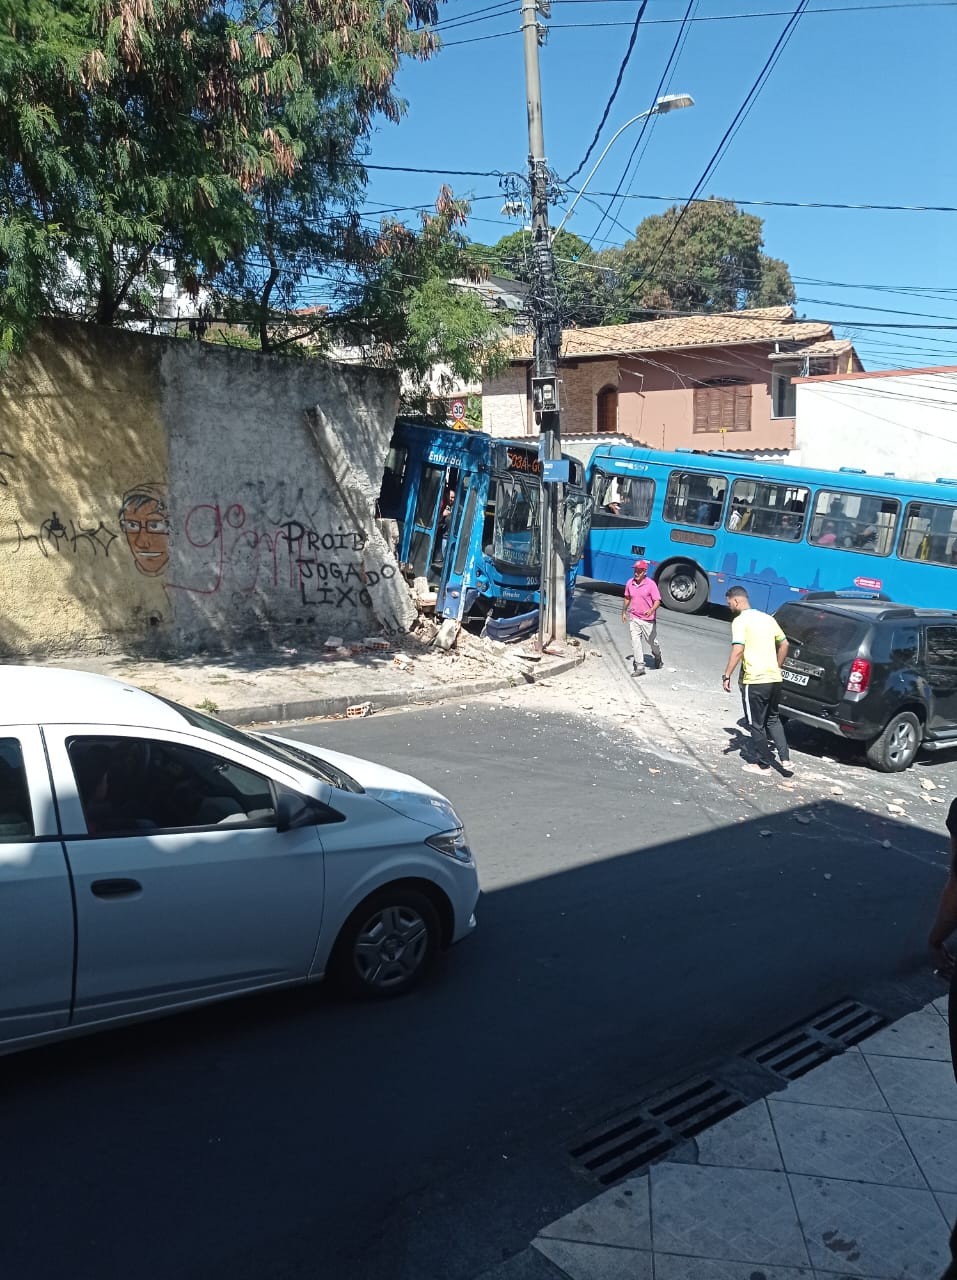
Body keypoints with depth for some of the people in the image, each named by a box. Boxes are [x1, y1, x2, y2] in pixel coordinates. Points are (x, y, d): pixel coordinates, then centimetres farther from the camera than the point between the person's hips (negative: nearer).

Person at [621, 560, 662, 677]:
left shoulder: (651, 584, -14)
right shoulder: (629, 583, 1)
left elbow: (657, 601, -16)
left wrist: (651, 610, -34)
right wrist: (624, 612, 22)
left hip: (648, 620, -3)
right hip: (633, 618, 4)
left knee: (652, 641, 12)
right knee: (635, 641, -3)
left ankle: (657, 657, 43)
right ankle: (639, 667, 1)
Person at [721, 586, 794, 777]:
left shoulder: (740, 620, -9)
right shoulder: (767, 618, 14)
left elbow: (738, 650, -20)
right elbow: (784, 644, 19)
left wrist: (727, 676, -15)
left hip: (755, 681, -7)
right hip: (774, 679, 7)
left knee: (756, 724, 7)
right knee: (773, 719, 22)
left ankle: (764, 764, 16)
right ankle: (785, 760, 14)